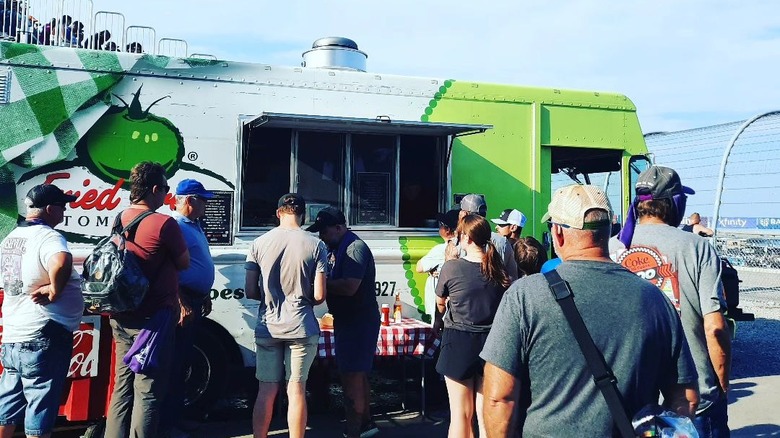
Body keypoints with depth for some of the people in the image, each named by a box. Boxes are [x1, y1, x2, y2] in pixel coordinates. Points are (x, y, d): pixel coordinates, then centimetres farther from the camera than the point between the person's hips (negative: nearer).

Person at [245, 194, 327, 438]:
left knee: (266, 391, 11)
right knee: (296, 391, 5)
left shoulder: (259, 243, -1)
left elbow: (250, 292, 1)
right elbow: (319, 295, -7)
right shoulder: (315, 245, -5)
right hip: (301, 328, -2)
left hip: (267, 328, 2)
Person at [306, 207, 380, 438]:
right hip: (348, 321, 11)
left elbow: (349, 287, -28)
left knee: (352, 377, -6)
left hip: (358, 322, -10)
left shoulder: (355, 248, -19)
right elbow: (336, 282, 18)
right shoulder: (338, 248, 13)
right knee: (357, 375, 20)